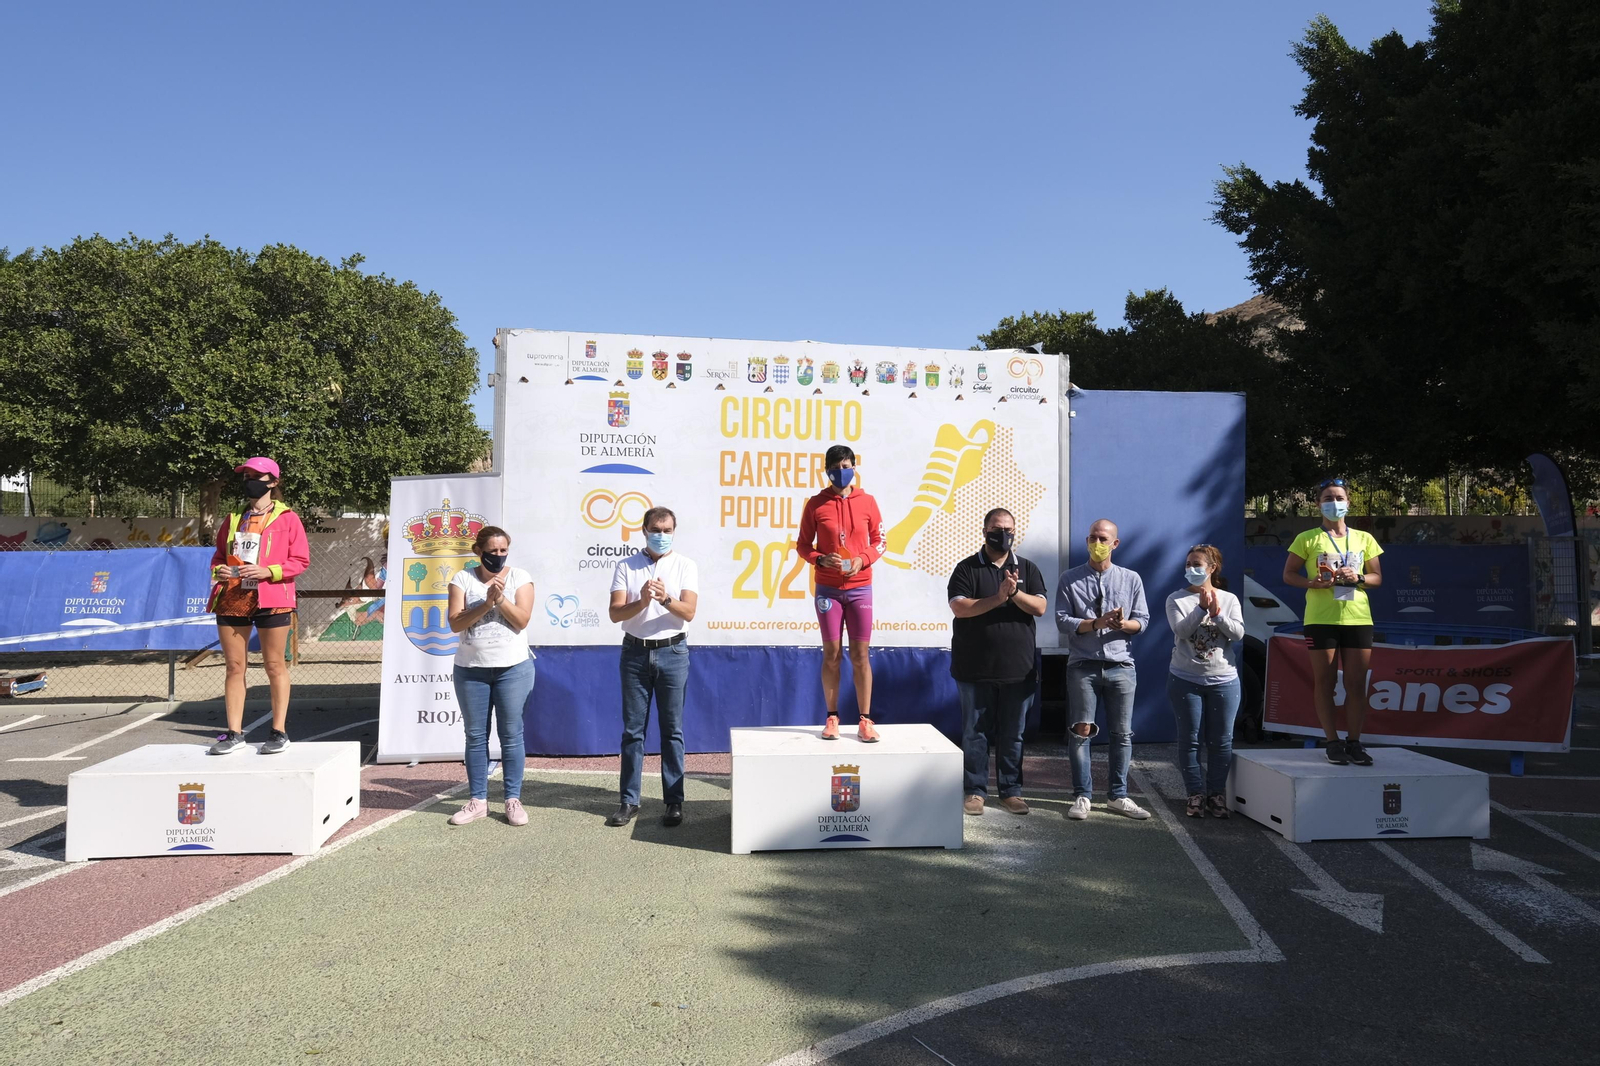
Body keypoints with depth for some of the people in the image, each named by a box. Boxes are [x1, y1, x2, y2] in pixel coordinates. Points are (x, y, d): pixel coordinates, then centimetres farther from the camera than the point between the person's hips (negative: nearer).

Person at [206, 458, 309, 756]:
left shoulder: (287, 518, 2)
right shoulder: (234, 519, 17)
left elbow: (300, 560, -2)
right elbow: (219, 555, 23)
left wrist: (268, 571, -16)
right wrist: (219, 570, 0)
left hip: (271, 598, -5)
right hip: (232, 598, 5)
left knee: (274, 664, 0)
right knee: (233, 666, 4)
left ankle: (279, 732, 8)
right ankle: (234, 734, 10)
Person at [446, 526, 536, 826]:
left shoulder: (520, 577, 0)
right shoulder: (463, 579, 2)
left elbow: (521, 620, -8)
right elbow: (455, 623, -7)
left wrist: (500, 598, -20)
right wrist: (486, 603, -18)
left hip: (513, 667, -1)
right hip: (470, 668, 2)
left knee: (511, 734, 2)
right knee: (475, 735, 7)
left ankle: (513, 800, 9)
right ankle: (478, 800, 16)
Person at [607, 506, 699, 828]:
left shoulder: (686, 566, 3)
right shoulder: (626, 567, 5)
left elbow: (688, 612, -7)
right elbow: (615, 612, -5)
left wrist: (665, 599, -26)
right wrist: (642, 602, -24)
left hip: (672, 652, -1)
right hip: (635, 652, 1)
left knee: (672, 729, 3)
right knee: (633, 729, 5)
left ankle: (674, 801, 9)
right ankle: (629, 800, 12)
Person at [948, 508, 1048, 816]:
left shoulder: (1027, 568, 9)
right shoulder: (967, 568, 1)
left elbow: (1040, 607, -2)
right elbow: (959, 607, -12)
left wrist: (1015, 593, -20)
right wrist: (998, 597, -20)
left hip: (1018, 669, 2)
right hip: (975, 667, -2)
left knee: (1012, 734, 9)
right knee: (975, 732, 5)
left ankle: (1011, 790, 20)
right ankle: (975, 790, 15)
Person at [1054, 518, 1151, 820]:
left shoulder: (1131, 579, 8)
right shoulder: (1070, 580, 2)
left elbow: (1141, 620, 5)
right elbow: (1063, 620, -5)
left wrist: (1122, 624, -16)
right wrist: (1097, 623, -17)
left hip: (1120, 666, 2)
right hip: (1083, 666, -2)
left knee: (1123, 733, 6)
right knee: (1081, 731, -1)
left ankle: (1118, 796, 17)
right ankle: (1082, 796, 8)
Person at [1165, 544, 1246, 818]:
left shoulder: (1229, 599, 5)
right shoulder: (1177, 599, 0)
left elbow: (1238, 633, -7)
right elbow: (1181, 630, -15)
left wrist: (1217, 613, -18)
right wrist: (1202, 608, -22)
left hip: (1224, 680, 1)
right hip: (1185, 680, -1)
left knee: (1221, 741, 5)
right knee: (1189, 739, 3)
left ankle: (1217, 794, 17)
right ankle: (1196, 794, 12)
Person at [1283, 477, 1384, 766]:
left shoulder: (1364, 539, 11)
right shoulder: (1308, 539, 2)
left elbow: (1378, 577, 14)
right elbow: (1288, 575, 2)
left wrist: (1358, 578, -8)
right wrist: (1313, 583, -17)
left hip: (1358, 618, 3)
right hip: (1321, 619, -2)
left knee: (1356, 683, 2)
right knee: (1324, 682, 1)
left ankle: (1354, 741, 10)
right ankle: (1333, 742, 8)